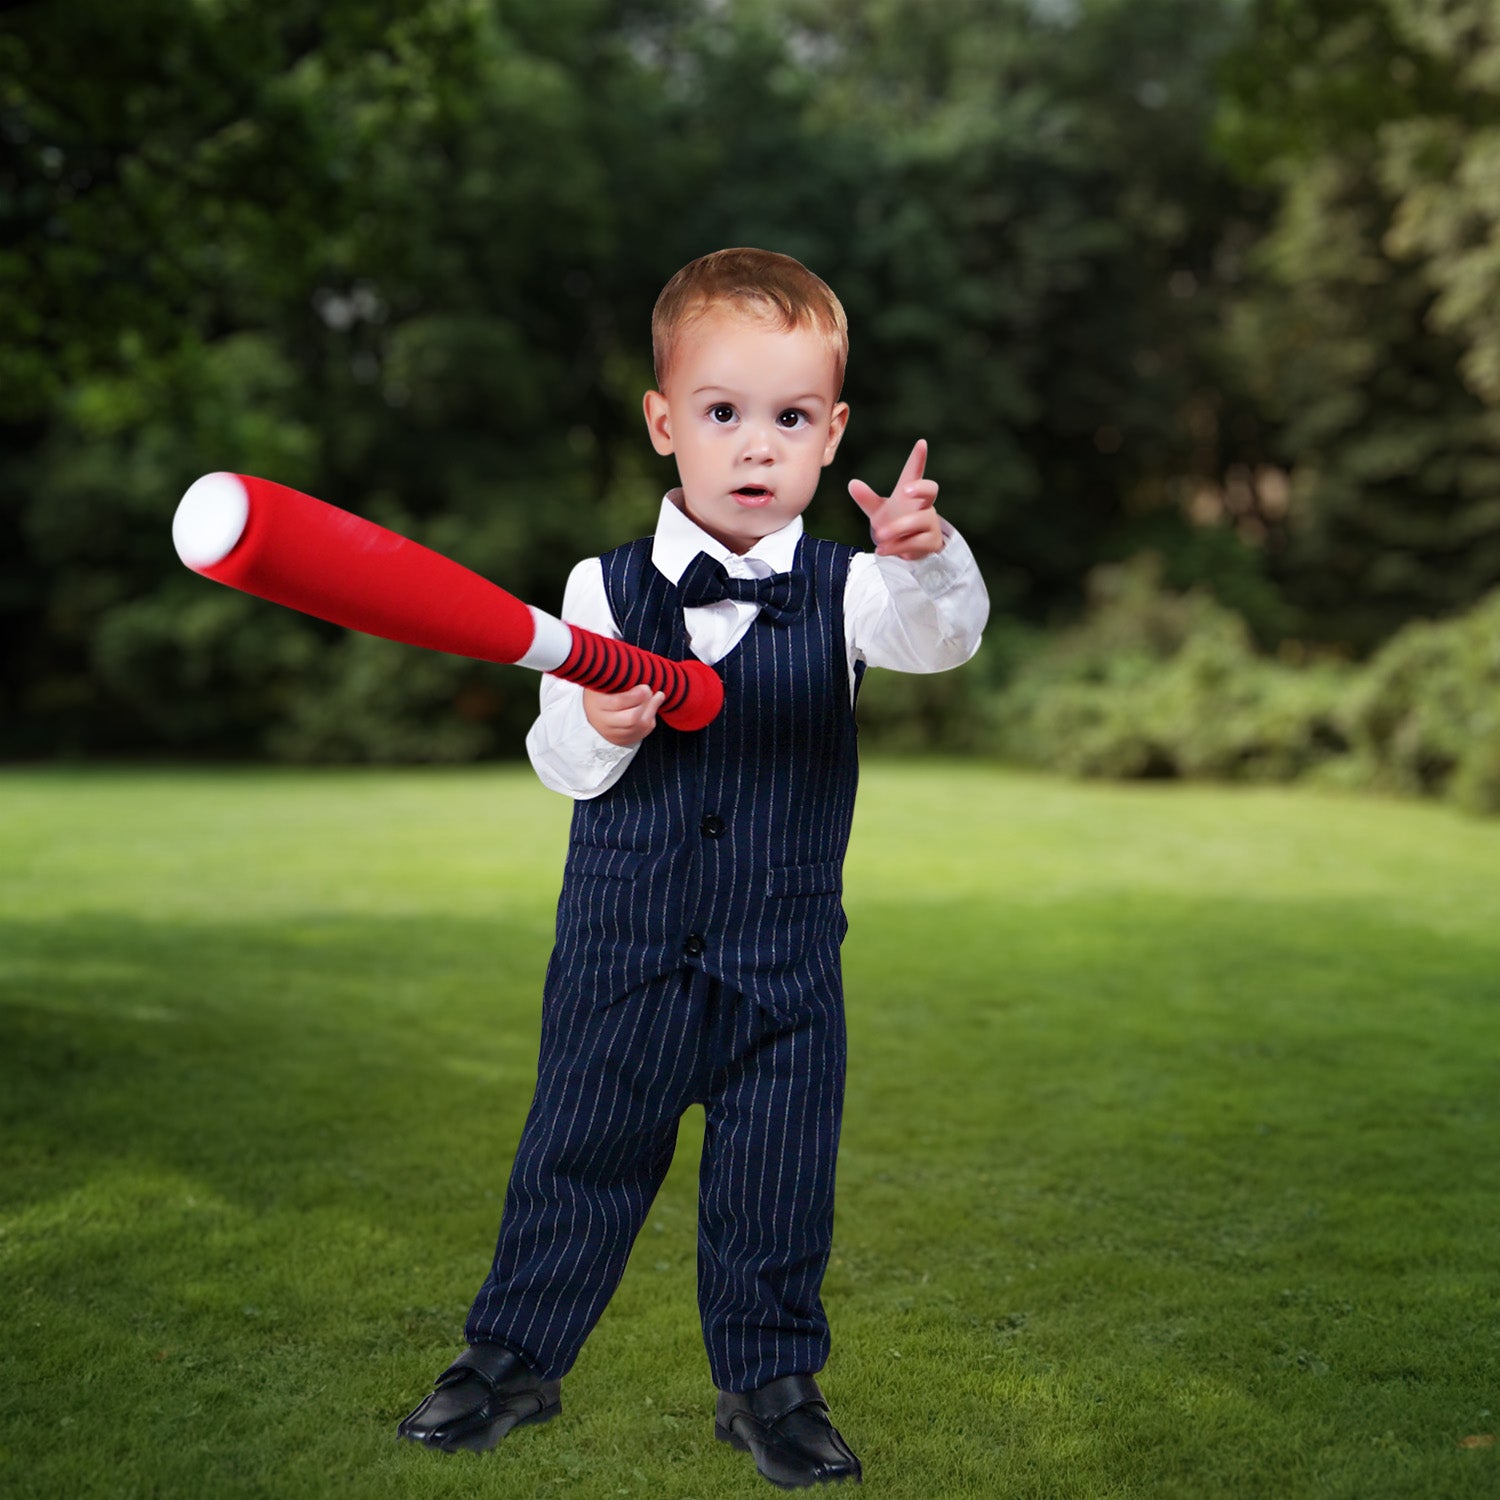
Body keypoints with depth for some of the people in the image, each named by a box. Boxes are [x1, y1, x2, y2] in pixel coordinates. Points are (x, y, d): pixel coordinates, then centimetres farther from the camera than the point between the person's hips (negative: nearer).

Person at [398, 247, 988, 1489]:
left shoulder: (845, 591, -6)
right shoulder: (604, 589, -5)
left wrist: (928, 556, -46)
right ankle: (515, 1356, 32)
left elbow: (946, 638, -25)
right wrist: (596, 731, -27)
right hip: (624, 943, 0)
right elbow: (558, 765, -4)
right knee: (579, 1153, 12)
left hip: (784, 956, 0)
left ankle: (769, 1380, 28)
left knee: (778, 1175, 7)